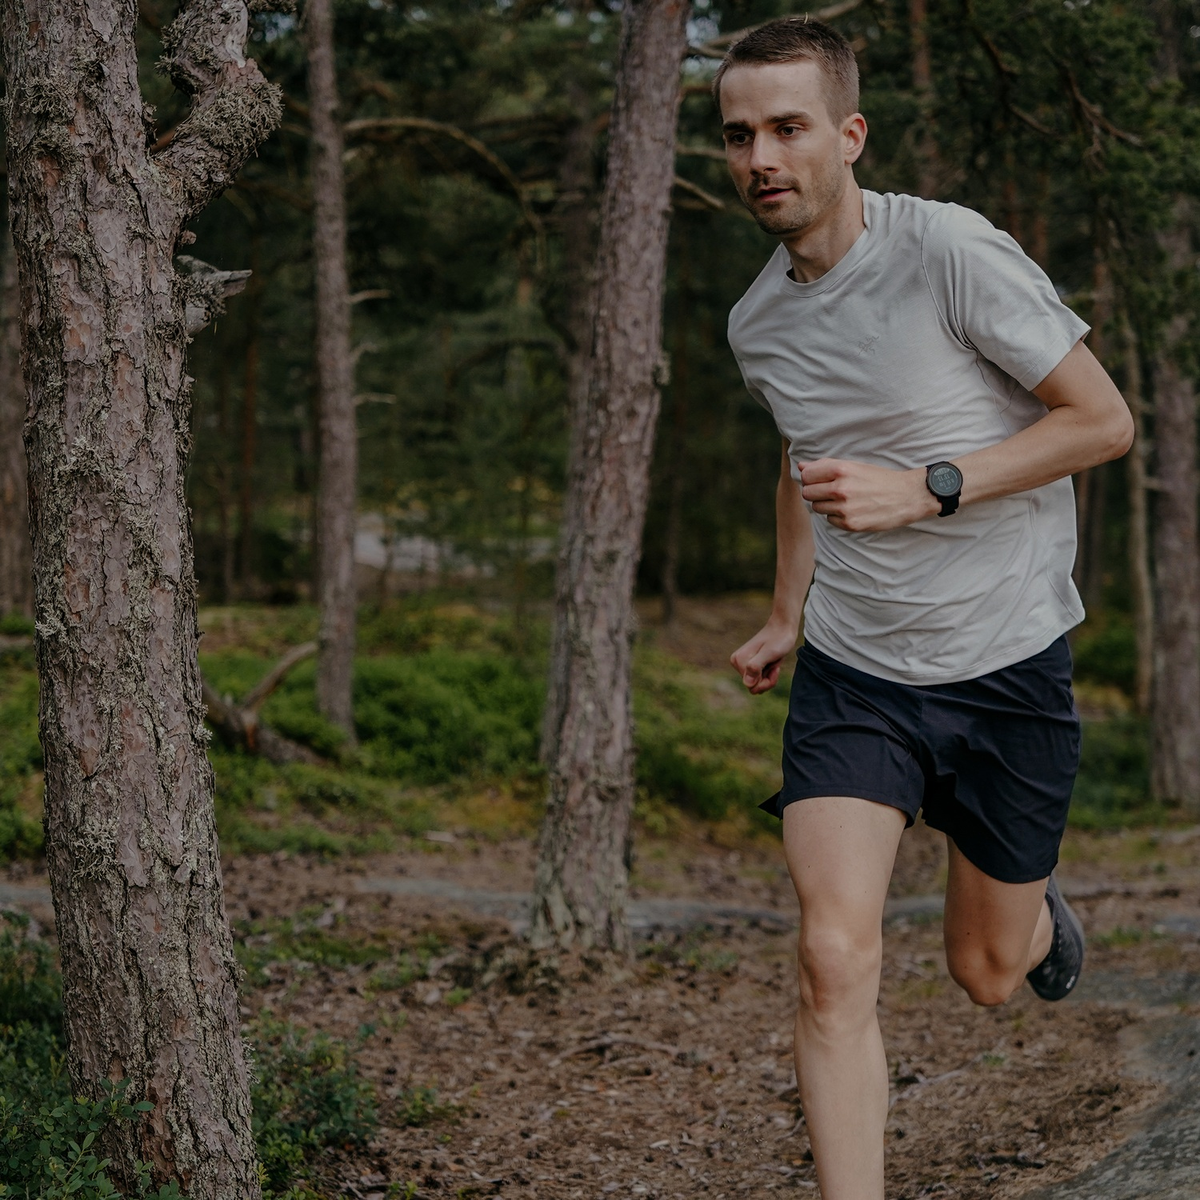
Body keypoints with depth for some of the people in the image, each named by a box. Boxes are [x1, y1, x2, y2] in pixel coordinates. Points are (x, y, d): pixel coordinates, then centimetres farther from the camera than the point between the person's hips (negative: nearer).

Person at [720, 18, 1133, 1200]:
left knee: (984, 971, 13)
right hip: (850, 676, 3)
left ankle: (1040, 915, 50)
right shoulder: (756, 322, 2)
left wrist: (924, 492, -22)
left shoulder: (953, 251, -17)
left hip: (1008, 668, -3)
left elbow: (1104, 420, -13)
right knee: (835, 960, -15)